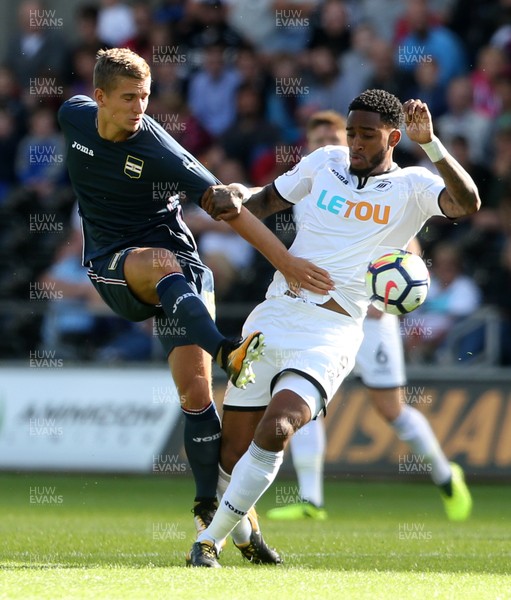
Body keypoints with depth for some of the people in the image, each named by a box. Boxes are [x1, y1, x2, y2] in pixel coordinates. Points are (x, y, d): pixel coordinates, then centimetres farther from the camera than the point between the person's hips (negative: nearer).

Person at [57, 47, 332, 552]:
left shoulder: (158, 149, -18)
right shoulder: (74, 117, -4)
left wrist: (285, 259, -31)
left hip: (177, 266, -2)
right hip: (111, 266, 2)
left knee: (195, 392, -13)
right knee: (163, 261, -37)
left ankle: (209, 510, -6)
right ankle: (227, 354, -57)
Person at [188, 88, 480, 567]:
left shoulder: (412, 187, 2)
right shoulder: (326, 162, 13)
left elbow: (467, 204, -17)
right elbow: (267, 199, 23)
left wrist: (429, 144, -28)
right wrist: (235, 198, 0)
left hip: (332, 333, -4)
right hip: (273, 316, 4)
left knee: (275, 430, -26)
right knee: (233, 450, 2)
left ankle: (211, 540, -14)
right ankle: (242, 529, 32)